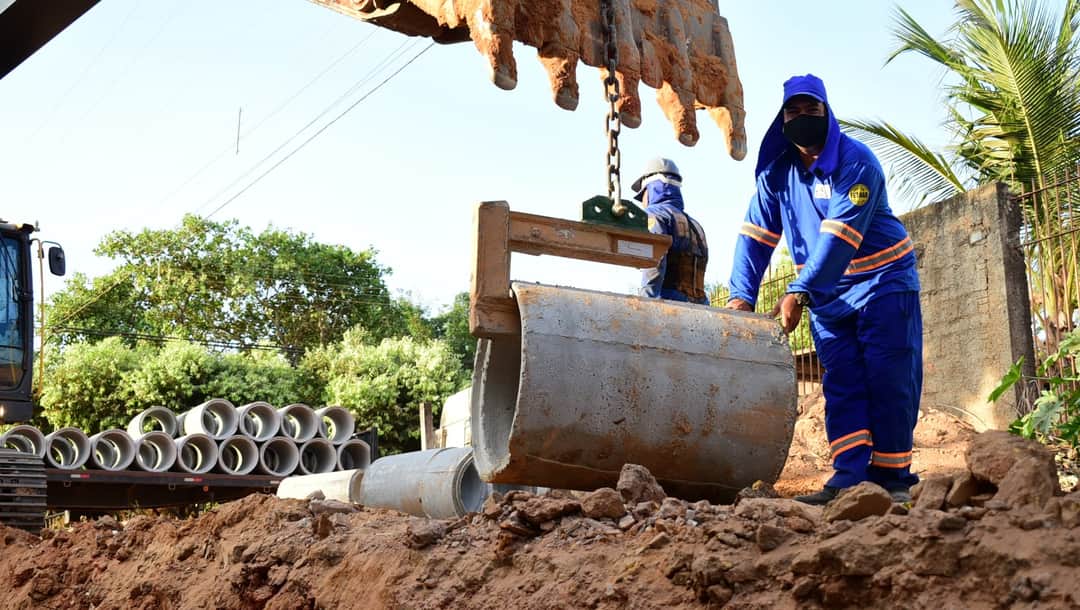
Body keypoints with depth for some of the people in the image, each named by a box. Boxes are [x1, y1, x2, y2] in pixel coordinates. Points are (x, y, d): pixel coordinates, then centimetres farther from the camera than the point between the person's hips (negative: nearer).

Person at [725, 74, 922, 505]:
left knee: (888, 381, -6)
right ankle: (849, 475, -5)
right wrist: (742, 294, -16)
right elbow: (756, 234, -3)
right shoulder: (777, 171, 1)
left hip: (882, 282, -5)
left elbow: (840, 236, -26)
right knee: (841, 384, -1)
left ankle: (891, 478, -1)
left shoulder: (855, 161, -17)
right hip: (826, 294, 5)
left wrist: (799, 293, -33)